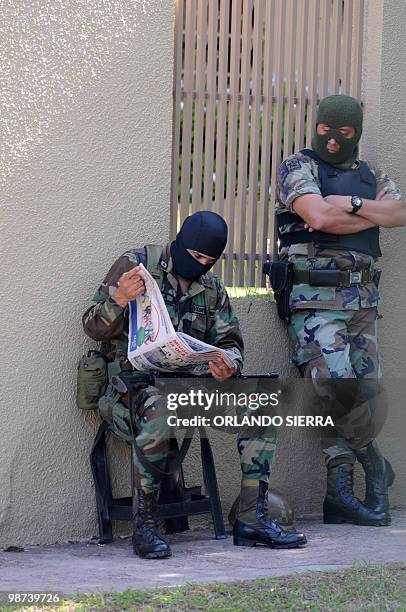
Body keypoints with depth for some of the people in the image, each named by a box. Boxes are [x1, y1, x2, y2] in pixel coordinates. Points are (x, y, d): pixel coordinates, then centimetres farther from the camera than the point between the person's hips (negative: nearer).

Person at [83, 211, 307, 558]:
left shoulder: (212, 288, 17)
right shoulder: (135, 265, 1)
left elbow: (230, 342, 13)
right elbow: (94, 328, -2)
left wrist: (229, 364, -13)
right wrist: (119, 300, -25)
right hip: (135, 381, -5)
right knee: (158, 413, -40)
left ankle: (252, 520, -12)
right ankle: (144, 526, -28)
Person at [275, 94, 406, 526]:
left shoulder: (370, 176, 21)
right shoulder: (299, 167, 6)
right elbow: (319, 217, -11)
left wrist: (351, 204, -9)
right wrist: (371, 215, 1)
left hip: (362, 297, 6)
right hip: (317, 295, -6)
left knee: (369, 394, 0)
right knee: (337, 386, -20)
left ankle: (339, 495, 9)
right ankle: (369, 460, 5)